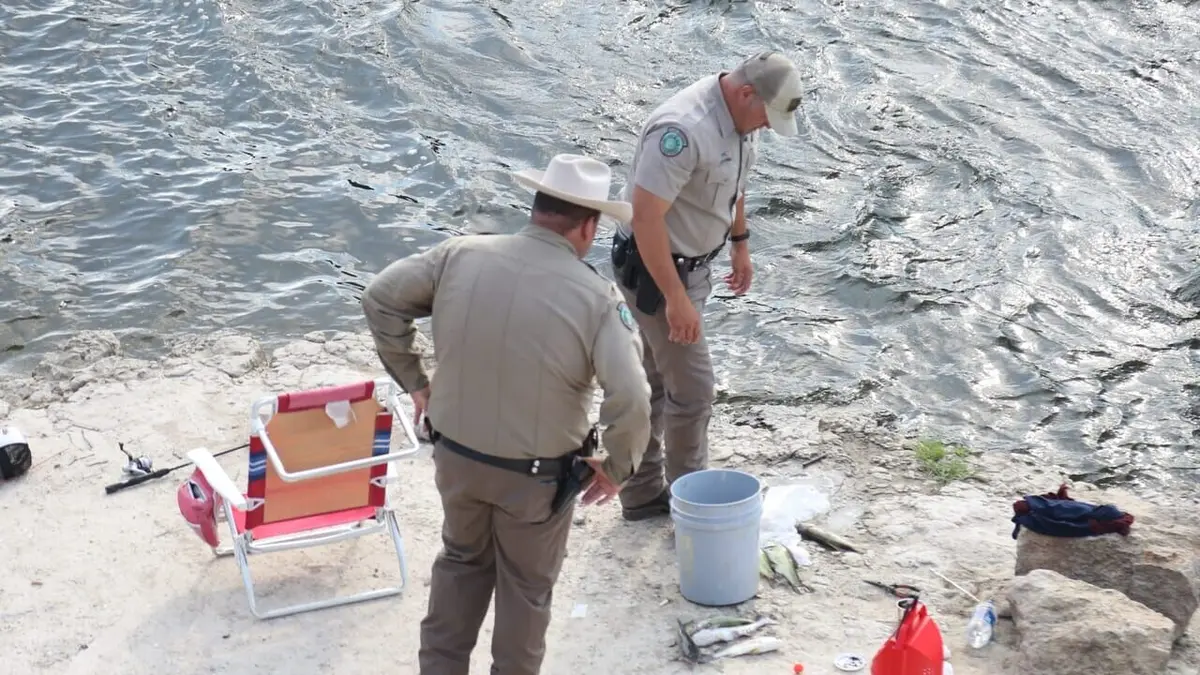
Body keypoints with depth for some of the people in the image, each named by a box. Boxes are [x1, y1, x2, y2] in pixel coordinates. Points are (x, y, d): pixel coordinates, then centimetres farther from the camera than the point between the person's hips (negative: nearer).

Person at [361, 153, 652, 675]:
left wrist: (412, 379, 7)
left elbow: (380, 298, -2)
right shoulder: (596, 297, -21)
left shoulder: (461, 256, -10)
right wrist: (618, 469, -8)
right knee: (526, 586, 20)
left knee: (462, 559, 29)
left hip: (456, 456, 4)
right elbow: (630, 403, -26)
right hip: (537, 475, -4)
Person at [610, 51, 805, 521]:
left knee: (658, 382, 18)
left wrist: (740, 242, 23)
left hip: (689, 264, 9)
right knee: (692, 388, -2)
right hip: (653, 269, -9)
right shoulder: (684, 129, -30)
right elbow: (646, 216, -32)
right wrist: (675, 298, -29)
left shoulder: (741, 118, -1)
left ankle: (643, 495, 30)